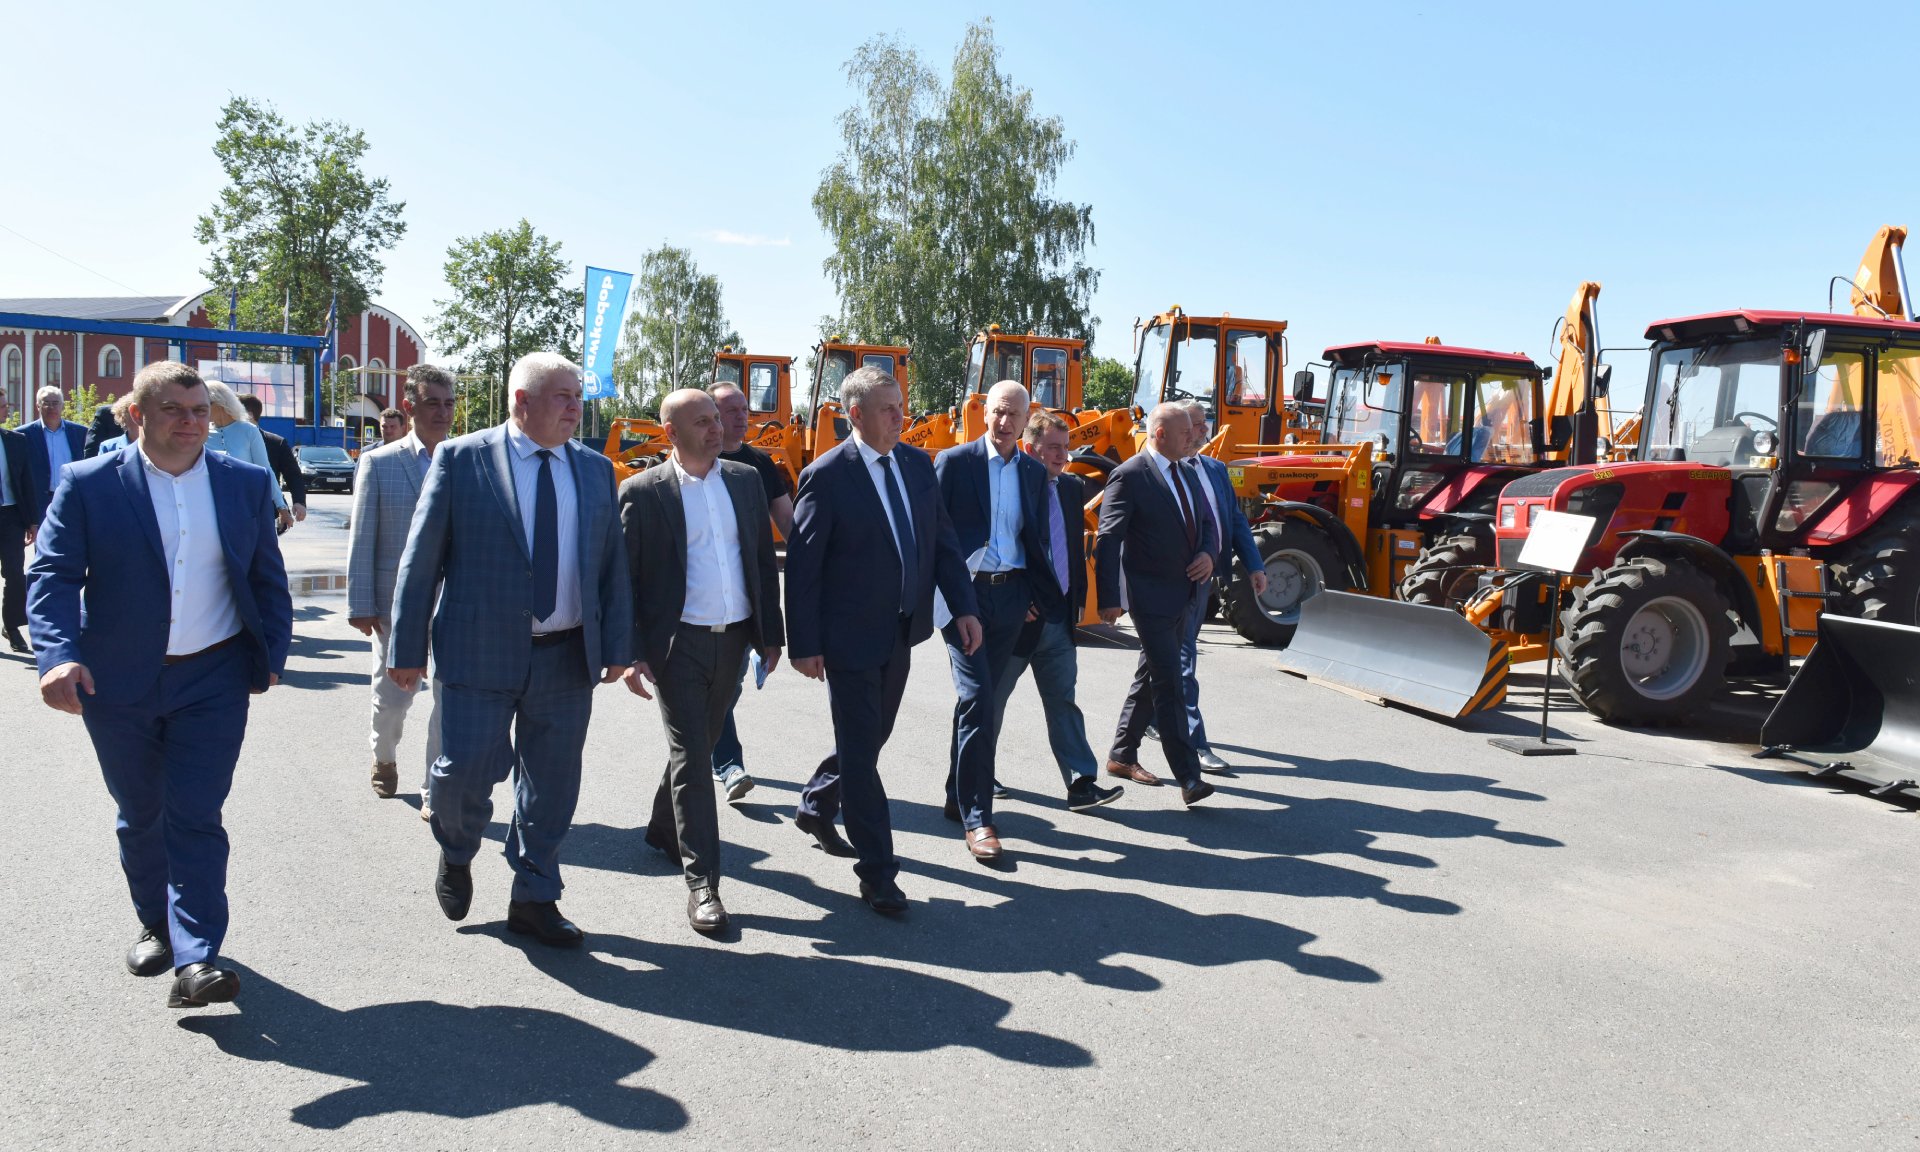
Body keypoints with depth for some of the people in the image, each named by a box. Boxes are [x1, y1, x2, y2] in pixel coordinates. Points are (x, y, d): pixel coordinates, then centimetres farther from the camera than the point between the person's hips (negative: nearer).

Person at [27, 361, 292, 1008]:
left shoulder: (246, 484, 3)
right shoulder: (87, 485, -3)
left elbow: (268, 579, 10)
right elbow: (52, 577, -8)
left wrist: (271, 656, 5)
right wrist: (59, 655, -23)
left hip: (212, 681, 0)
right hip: (118, 684, 1)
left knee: (196, 816, -6)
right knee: (140, 815, 15)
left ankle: (195, 960, -6)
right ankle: (156, 924, 36)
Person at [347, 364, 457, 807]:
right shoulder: (378, 463, 0)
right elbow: (361, 539, 0)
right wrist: (360, 605, -4)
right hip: (397, 604, 0)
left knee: (452, 701, 1)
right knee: (391, 698, 12)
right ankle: (384, 756, 43)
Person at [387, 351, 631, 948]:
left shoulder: (595, 469, 9)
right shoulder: (461, 459, -2)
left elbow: (612, 564, 9)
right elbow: (421, 558, -2)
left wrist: (617, 646, 2)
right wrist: (407, 647, -4)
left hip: (567, 656, 4)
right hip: (481, 652, -3)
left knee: (551, 785, 9)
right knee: (466, 770, -3)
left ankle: (534, 898, 26)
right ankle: (456, 857, 31)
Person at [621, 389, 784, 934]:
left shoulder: (745, 480, 7)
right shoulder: (643, 492, -6)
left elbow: (764, 559, 11)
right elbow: (624, 577, -6)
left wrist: (770, 633, 8)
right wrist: (632, 653, -12)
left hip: (734, 639, 5)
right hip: (677, 643, -5)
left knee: (698, 744, 19)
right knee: (691, 757, -5)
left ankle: (663, 827, 43)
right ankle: (701, 882, 0)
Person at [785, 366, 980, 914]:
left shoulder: (918, 464, 4)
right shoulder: (827, 476, -14)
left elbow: (943, 541, 8)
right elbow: (802, 566, -13)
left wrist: (964, 607, 0)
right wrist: (804, 644, -14)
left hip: (902, 630, 7)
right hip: (850, 635, -6)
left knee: (871, 737, 20)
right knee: (860, 749, 1)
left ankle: (815, 808, 45)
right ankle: (877, 872, 11)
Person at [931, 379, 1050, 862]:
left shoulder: (1034, 473, 11)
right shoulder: (954, 461, -3)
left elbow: (1034, 537, 16)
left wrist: (1034, 594, 8)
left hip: (1010, 594, 5)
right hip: (965, 590, -5)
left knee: (981, 700, 13)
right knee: (978, 699, -12)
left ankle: (959, 797, 27)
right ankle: (976, 817, -6)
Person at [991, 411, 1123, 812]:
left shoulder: (1072, 488, 9)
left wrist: (1078, 598, 12)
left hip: (1059, 620, 6)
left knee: (1063, 702, 6)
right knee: (992, 700, 10)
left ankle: (1082, 784, 6)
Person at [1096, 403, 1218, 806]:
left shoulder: (1186, 474, 13)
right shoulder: (1129, 477, -13)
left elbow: (1206, 522, 20)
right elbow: (1108, 541, -17)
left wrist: (1208, 553, -3)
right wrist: (1109, 599, -23)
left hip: (1185, 594, 9)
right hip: (1151, 596, -9)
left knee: (1151, 678, 17)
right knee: (1169, 686, -8)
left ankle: (1122, 755, 30)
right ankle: (1189, 777, -6)